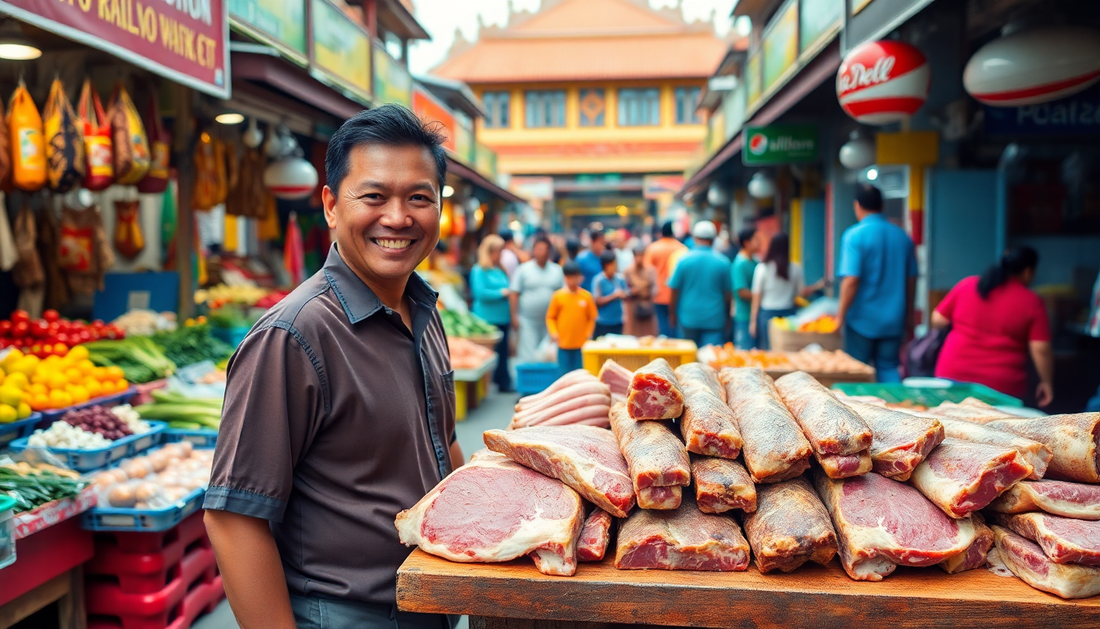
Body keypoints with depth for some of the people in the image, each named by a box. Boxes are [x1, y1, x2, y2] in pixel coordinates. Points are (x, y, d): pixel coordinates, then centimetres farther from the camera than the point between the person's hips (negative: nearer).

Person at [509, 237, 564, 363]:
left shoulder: (557, 270, 8)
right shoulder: (523, 269, 0)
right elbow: (514, 294, -2)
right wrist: (514, 316, -8)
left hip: (550, 321, 3)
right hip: (528, 320, -3)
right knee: (528, 356, -6)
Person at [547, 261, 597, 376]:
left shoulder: (587, 296, -1)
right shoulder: (558, 296, -2)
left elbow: (592, 318, 5)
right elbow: (550, 317, 3)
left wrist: (588, 334, -6)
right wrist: (553, 332, -10)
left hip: (581, 344, 0)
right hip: (564, 344, 0)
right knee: (565, 374, 5)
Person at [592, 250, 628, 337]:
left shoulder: (620, 279, 1)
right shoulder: (598, 281, -12)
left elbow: (625, 295, 11)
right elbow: (597, 301, -15)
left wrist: (623, 295, -12)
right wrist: (614, 295, -19)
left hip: (618, 322, 5)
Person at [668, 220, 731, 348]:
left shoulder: (684, 260, -5)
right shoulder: (723, 262, -3)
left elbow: (674, 291, -2)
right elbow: (727, 293, 4)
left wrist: (672, 314, 11)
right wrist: (727, 318, 17)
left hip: (689, 317, 0)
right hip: (715, 318, 0)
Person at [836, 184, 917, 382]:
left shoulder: (854, 235, -12)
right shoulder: (902, 236, 7)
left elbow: (851, 280, -18)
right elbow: (911, 280, 12)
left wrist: (840, 315, -10)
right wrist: (909, 317, 22)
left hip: (862, 319, -5)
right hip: (893, 320, 5)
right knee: (889, 369, 12)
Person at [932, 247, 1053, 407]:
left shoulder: (967, 285, 3)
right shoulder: (1031, 302, -3)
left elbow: (937, 320, 7)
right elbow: (1041, 349, -7)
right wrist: (1047, 382, 5)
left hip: (954, 375, 2)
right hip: (1001, 385, -2)